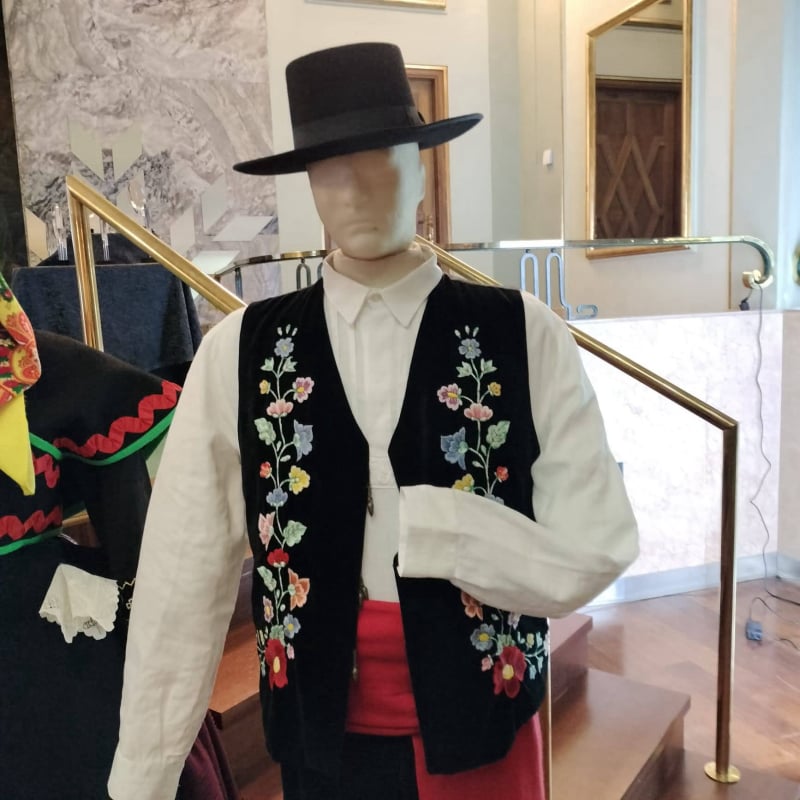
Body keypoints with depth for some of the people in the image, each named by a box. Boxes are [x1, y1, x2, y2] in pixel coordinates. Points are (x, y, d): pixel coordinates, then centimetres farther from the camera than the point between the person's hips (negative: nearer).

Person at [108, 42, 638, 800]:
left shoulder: (524, 336, -11)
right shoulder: (237, 352, -8)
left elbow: (592, 553, -12)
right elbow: (184, 582, -7)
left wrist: (420, 526, -18)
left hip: (483, 730, 0)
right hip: (318, 736, 1)